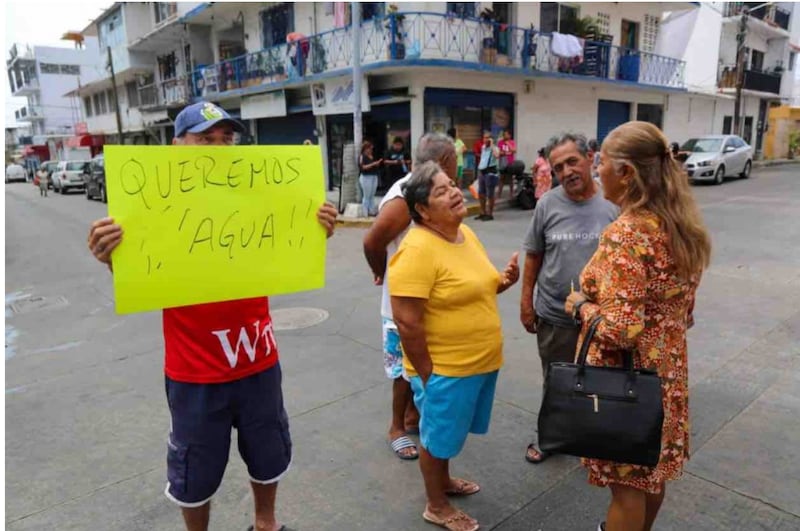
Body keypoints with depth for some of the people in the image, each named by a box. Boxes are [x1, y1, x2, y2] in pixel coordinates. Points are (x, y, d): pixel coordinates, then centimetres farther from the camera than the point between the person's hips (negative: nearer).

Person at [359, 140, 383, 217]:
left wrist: (378, 163, -1)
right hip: (366, 177, -7)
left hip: (374, 176, 7)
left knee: (372, 195, 9)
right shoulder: (362, 156, -6)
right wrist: (373, 164, -19)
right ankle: (365, 213, 3)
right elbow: (363, 167, -15)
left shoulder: (372, 156, 12)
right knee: (366, 196, -2)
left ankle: (372, 211, 15)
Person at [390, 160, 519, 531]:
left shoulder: (465, 233, 4)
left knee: (449, 433, 26)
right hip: (445, 369, -8)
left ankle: (444, 480, 49)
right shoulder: (418, 249, -25)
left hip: (481, 361, 8)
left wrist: (503, 281, -2)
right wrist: (427, 374, -19)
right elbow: (406, 322, -25)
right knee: (438, 437, 13)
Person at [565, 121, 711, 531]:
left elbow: (621, 329, -29)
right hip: (667, 368, 9)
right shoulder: (683, 224, 1)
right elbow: (682, 310, 10)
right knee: (652, 470, 25)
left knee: (626, 482, 11)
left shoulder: (626, 233, -26)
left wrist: (580, 304, -12)